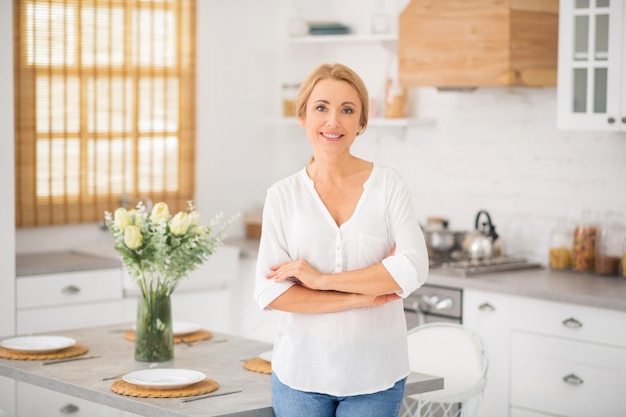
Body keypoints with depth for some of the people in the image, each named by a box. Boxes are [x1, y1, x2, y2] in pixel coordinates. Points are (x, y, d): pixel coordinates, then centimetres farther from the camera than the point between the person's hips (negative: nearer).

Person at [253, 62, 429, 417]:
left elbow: (413, 269, -13)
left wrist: (322, 280, -15)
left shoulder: (389, 185, -2)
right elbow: (270, 293, -8)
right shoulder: (283, 195, -1)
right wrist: (360, 297, -13)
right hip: (302, 372, 1)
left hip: (374, 375, 0)